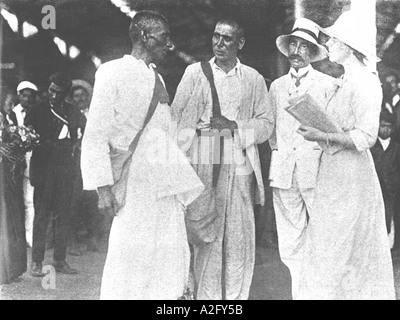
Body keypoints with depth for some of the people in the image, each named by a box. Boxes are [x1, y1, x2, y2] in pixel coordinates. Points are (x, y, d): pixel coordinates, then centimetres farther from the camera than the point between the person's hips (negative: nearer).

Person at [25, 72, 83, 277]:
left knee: (63, 215, 4)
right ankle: (36, 262, 3)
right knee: (41, 215, -3)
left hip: (65, 168, 3)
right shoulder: (37, 110, 5)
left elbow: (74, 141, 11)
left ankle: (60, 260, 11)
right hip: (43, 167, -3)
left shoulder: (74, 113, 11)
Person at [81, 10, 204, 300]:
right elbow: (95, 136, -8)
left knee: (172, 260, 9)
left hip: (167, 184, 7)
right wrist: (104, 188, -15)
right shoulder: (113, 72, -4)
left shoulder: (157, 78, 17)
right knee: (131, 259, -4)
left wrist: (182, 177, 13)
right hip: (136, 186, -7)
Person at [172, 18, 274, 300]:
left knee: (239, 235, 1)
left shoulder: (253, 79, 11)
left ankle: (237, 296, 12)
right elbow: (177, 118, 2)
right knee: (205, 234, -1)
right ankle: (207, 296, 9)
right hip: (203, 163, -1)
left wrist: (234, 125, -9)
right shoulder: (195, 72, 8)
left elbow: (266, 124, 9)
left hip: (240, 165, 1)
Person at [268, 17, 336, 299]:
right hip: (283, 169, 4)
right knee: (289, 240, 4)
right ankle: (299, 292, 13)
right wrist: (278, 151, 8)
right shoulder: (277, 86, 17)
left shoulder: (327, 84, 5)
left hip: (316, 168, -3)